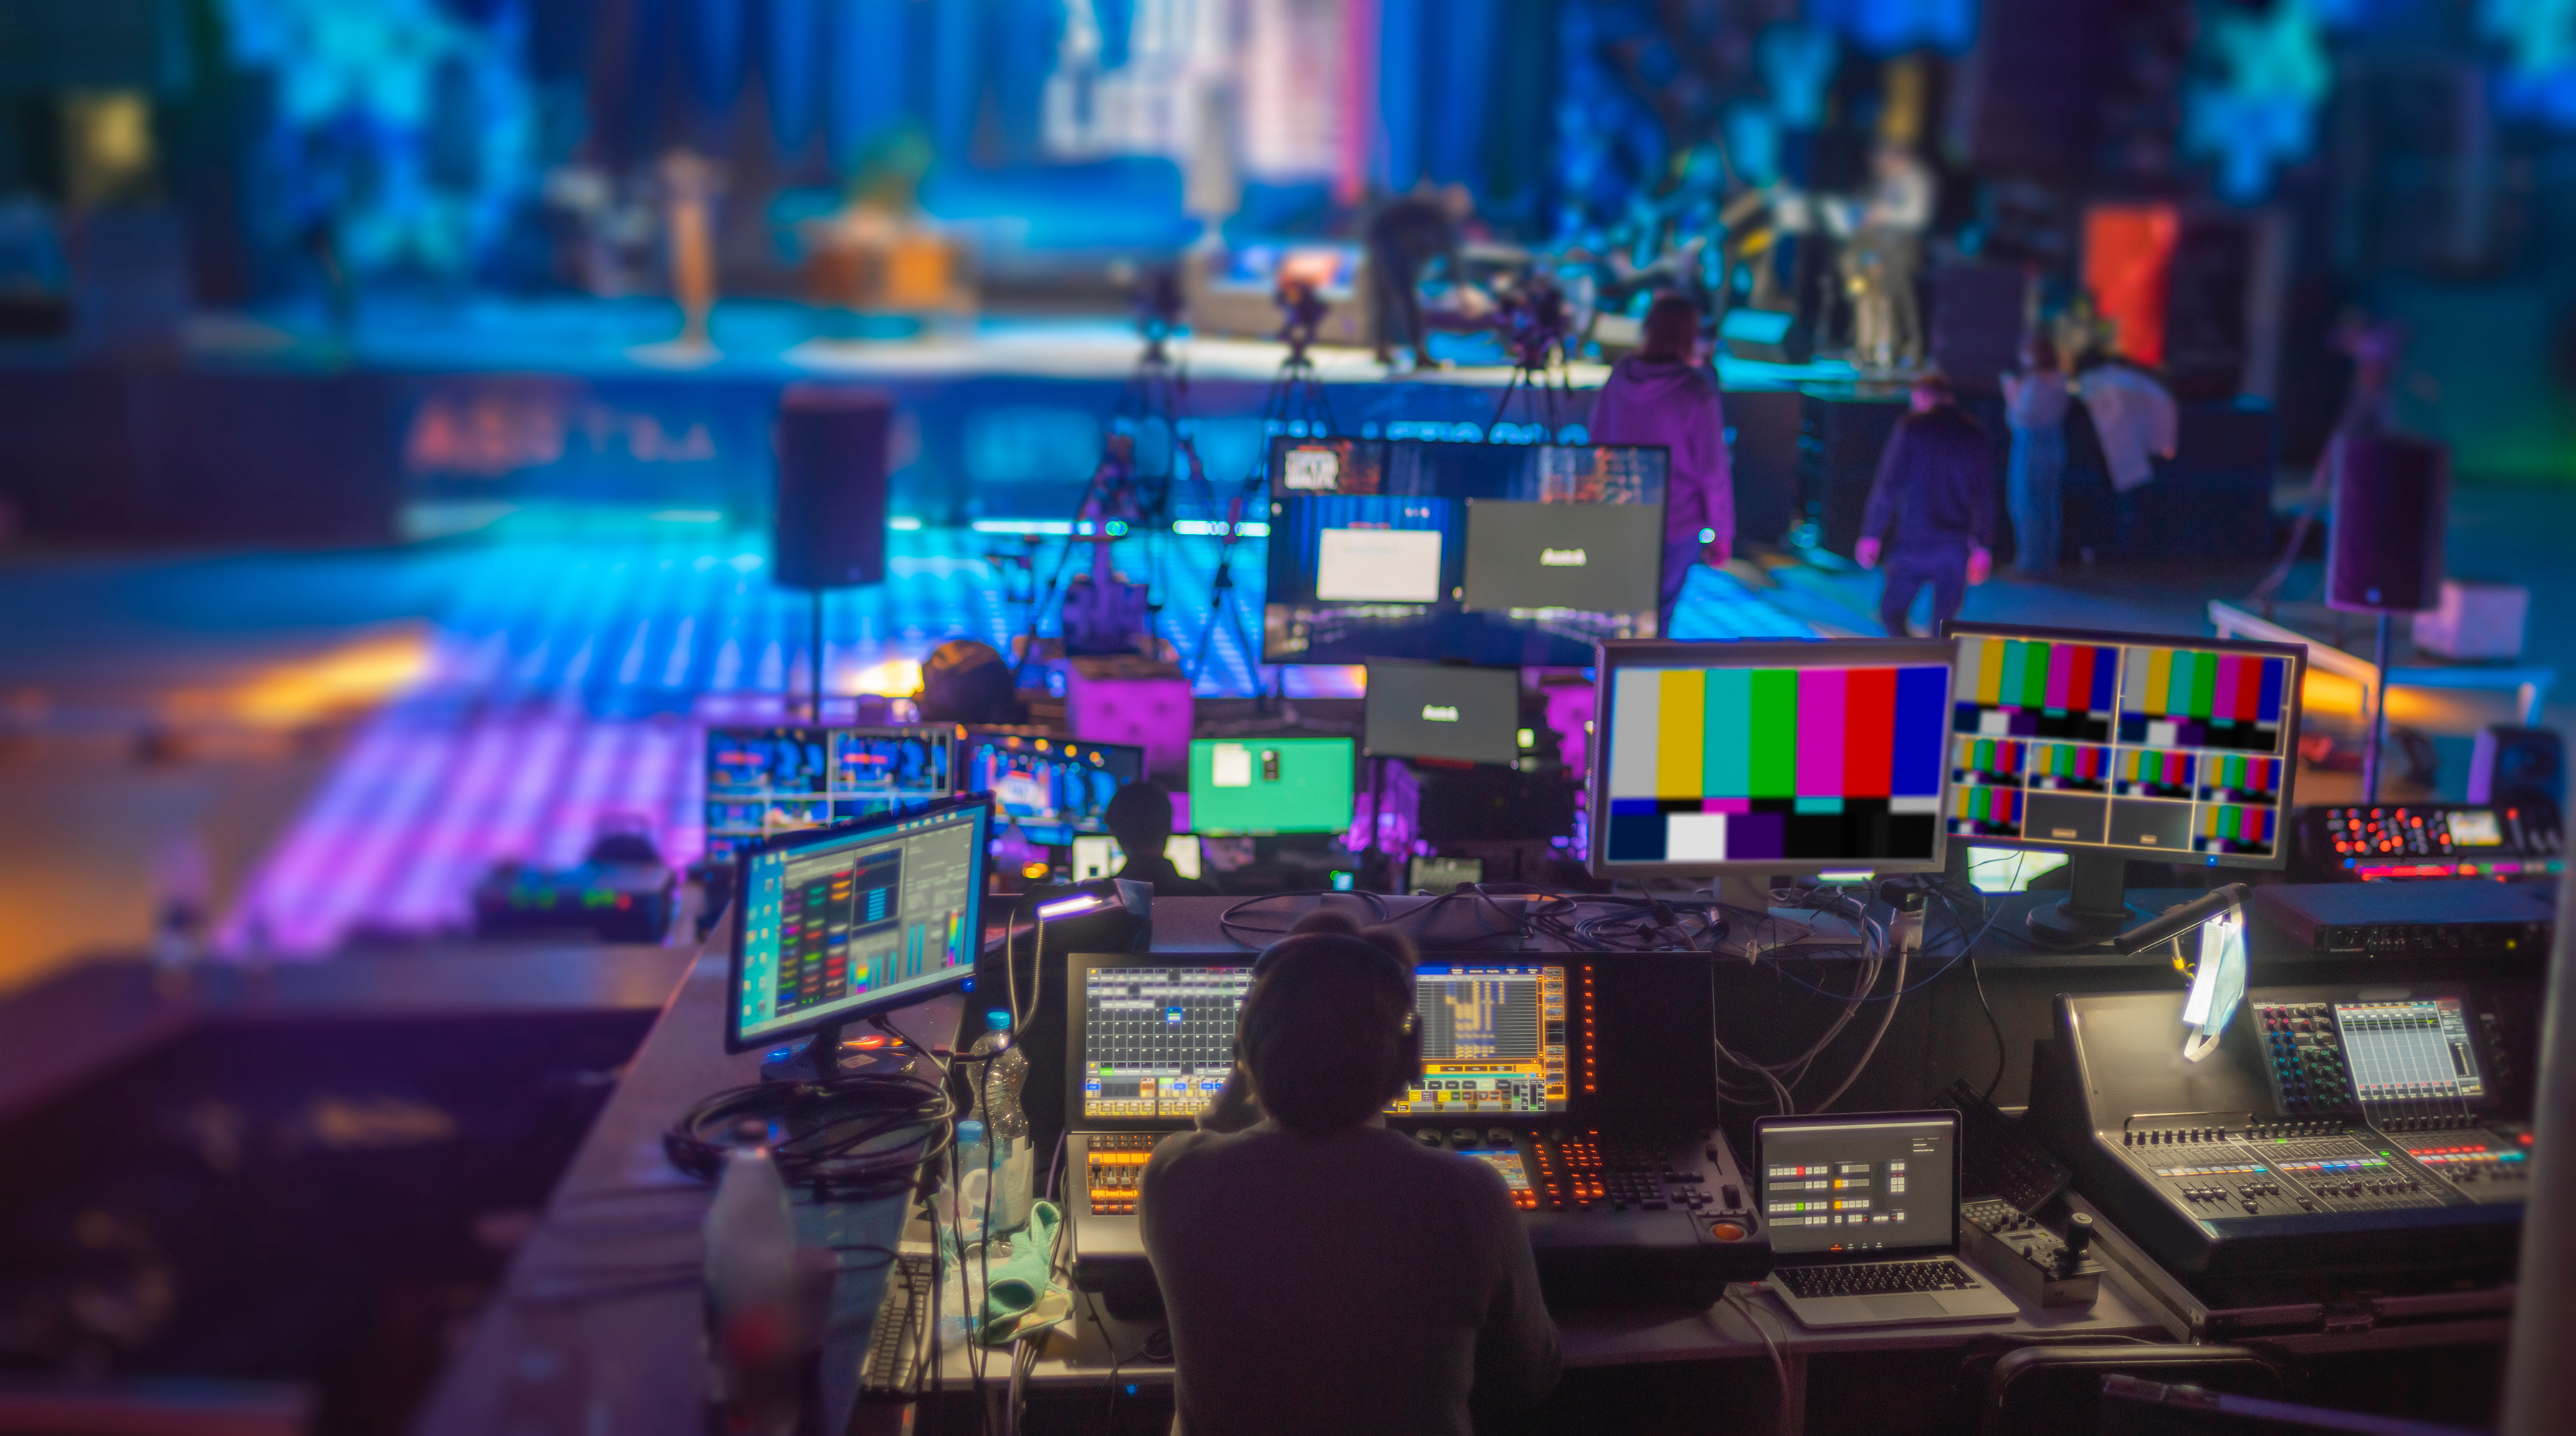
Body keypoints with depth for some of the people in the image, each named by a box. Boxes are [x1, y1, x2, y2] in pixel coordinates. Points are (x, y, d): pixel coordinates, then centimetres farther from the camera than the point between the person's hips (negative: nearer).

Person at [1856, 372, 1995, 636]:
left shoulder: (1911, 428, -3)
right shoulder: (1974, 434, 9)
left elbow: (1888, 485, -7)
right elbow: (1985, 495, 11)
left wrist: (1872, 535, -3)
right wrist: (1982, 545, 17)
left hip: (1914, 543, -3)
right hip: (1957, 544, 3)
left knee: (1891, 610, 7)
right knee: (1945, 622, 9)